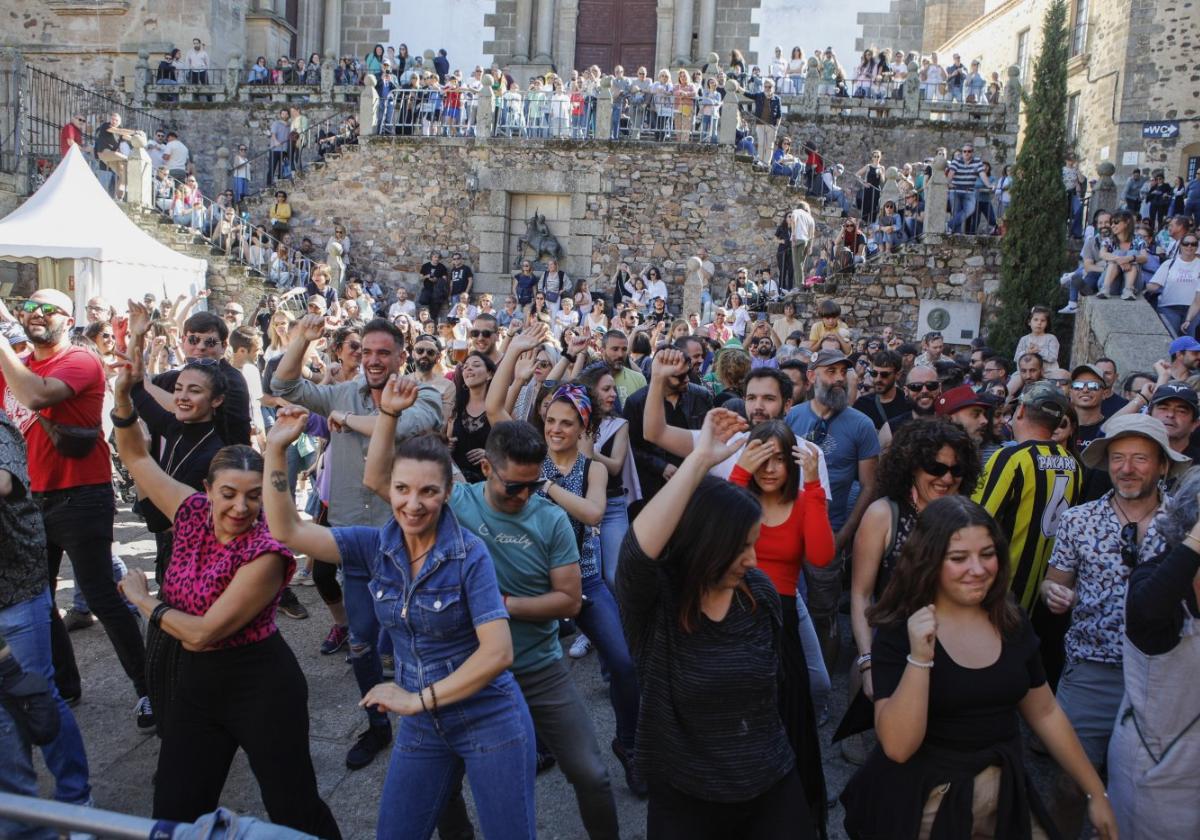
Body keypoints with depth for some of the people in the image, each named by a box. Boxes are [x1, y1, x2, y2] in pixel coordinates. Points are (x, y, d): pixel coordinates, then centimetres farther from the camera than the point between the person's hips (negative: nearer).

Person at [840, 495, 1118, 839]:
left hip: (1005, 796, 4)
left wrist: (1096, 792, 12)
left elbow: (1045, 714, 11)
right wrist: (919, 657, -32)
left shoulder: (1012, 623, -1)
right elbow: (897, 746, -23)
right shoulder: (897, 633, -15)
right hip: (922, 802, -4)